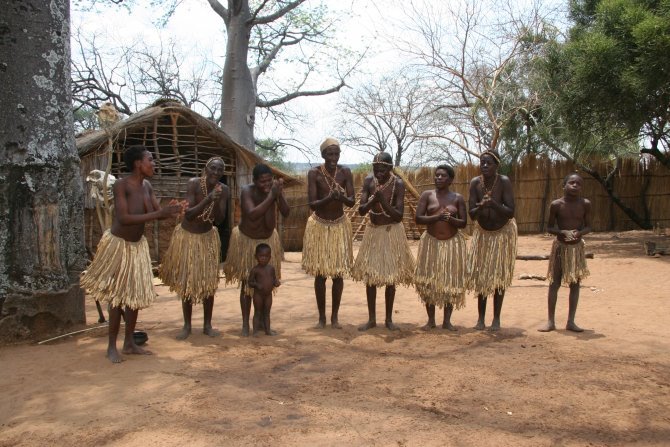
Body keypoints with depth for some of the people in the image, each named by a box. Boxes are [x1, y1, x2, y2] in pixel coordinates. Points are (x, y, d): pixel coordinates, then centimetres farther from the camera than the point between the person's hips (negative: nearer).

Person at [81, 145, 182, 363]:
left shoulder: (147, 186, 1)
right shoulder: (121, 185, -21)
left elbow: (156, 212, 3)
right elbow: (123, 218, -30)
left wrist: (169, 211, -20)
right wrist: (159, 213, -33)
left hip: (138, 244, 7)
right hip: (118, 244, -7)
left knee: (135, 294, 10)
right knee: (117, 296, -2)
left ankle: (129, 343, 22)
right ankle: (111, 346, 11)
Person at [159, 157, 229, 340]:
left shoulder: (223, 189, -12)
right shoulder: (194, 183, -22)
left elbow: (219, 220, -14)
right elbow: (188, 214, -28)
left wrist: (216, 202, -31)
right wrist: (208, 199, -38)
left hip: (208, 237, 2)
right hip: (186, 236, -2)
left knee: (209, 282, 4)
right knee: (186, 282, 6)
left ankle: (207, 325, 18)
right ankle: (187, 325, 19)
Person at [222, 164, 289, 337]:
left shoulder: (275, 187, -16)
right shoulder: (247, 191, -26)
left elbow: (286, 213, -23)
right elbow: (252, 215, -42)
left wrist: (279, 195, -38)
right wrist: (271, 196, -43)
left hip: (267, 241, 3)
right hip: (246, 241, -3)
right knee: (247, 283, 1)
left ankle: (261, 320, 23)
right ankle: (245, 323, 10)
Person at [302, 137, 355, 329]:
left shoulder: (345, 172, -6)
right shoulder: (314, 173, -12)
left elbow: (352, 201, -9)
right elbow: (312, 204, -17)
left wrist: (342, 198, -32)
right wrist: (328, 198, -35)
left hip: (340, 225, 2)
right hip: (319, 226, -2)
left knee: (338, 272, 4)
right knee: (320, 273, 3)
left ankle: (335, 316, 17)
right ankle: (321, 317, 15)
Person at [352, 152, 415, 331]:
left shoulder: (398, 184, -14)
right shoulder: (368, 181, -7)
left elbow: (399, 216, -18)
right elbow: (361, 211, -11)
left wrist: (383, 200, -30)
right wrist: (373, 200, -30)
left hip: (392, 232, -2)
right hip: (373, 231, 3)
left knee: (390, 276, 4)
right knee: (370, 276, 4)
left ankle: (389, 318, 17)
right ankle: (372, 318, 15)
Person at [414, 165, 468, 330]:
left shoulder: (458, 198, 2)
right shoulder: (427, 195, 0)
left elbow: (463, 223, 0)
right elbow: (418, 218, -8)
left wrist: (450, 219, -20)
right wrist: (437, 217, -22)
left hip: (453, 243, 0)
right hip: (431, 242, 0)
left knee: (451, 282, 2)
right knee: (428, 281, 1)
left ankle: (447, 321, 15)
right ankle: (431, 320, 15)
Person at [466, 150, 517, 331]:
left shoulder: (504, 182, -22)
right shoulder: (475, 183, -14)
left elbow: (510, 212, -24)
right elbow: (471, 214, -16)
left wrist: (494, 205, -40)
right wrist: (480, 208, -37)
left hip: (503, 233, -3)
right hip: (482, 233, 3)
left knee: (499, 275, 2)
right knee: (480, 275, 4)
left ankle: (496, 318, 12)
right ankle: (481, 317, 14)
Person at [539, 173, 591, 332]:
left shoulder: (585, 204, -6)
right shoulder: (556, 204, -10)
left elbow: (588, 227, 0)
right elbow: (550, 227, -3)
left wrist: (579, 232, -21)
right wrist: (563, 232, -21)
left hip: (577, 247, 2)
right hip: (560, 247, -2)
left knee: (575, 284, 6)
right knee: (554, 283, 1)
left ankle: (571, 321, 15)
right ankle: (551, 321, 9)